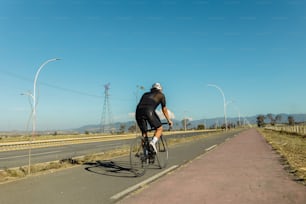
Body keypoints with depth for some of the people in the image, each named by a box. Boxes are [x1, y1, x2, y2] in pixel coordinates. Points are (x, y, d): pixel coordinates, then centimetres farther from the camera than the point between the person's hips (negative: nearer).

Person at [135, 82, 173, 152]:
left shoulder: (145, 94, 37)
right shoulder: (161, 95, 27)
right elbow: (164, 109, 29)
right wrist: (169, 120, 39)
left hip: (138, 111, 4)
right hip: (149, 111, -4)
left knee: (144, 132, 18)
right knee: (159, 128, 13)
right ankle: (153, 142, -12)